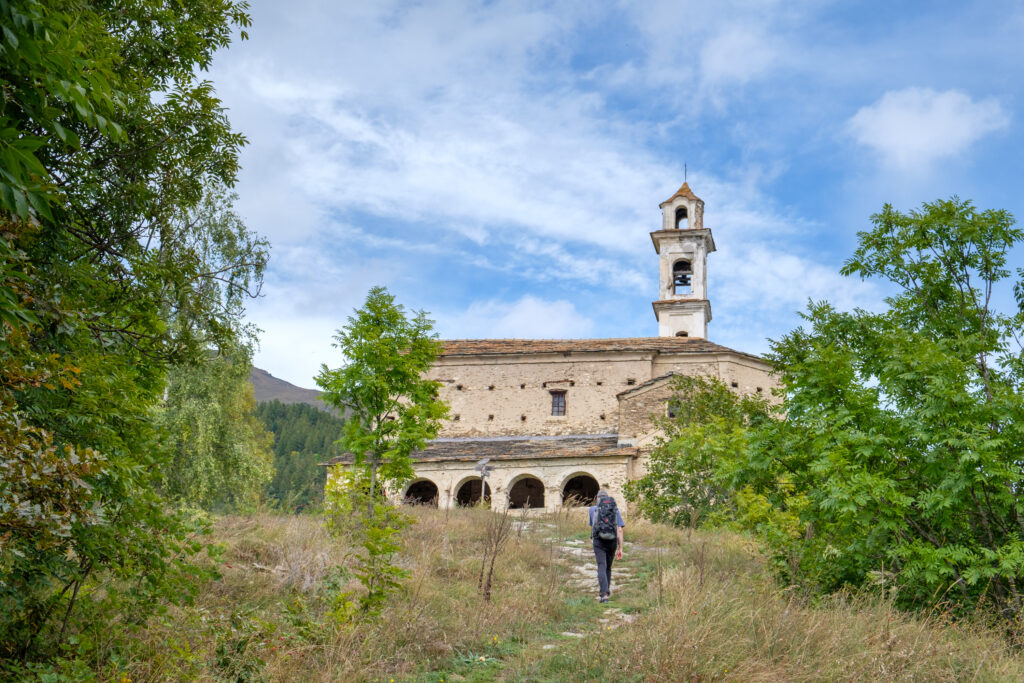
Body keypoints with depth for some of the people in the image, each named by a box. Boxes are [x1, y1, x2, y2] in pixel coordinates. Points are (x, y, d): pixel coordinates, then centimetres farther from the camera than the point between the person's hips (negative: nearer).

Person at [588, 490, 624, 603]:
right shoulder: (615, 510, 8)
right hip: (612, 542, 2)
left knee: (602, 568, -7)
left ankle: (604, 594, -21)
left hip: (599, 541, -2)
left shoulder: (593, 509, 8)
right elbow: (620, 530, 0)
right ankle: (607, 590, 30)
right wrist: (620, 548, 0)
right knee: (608, 567, 20)